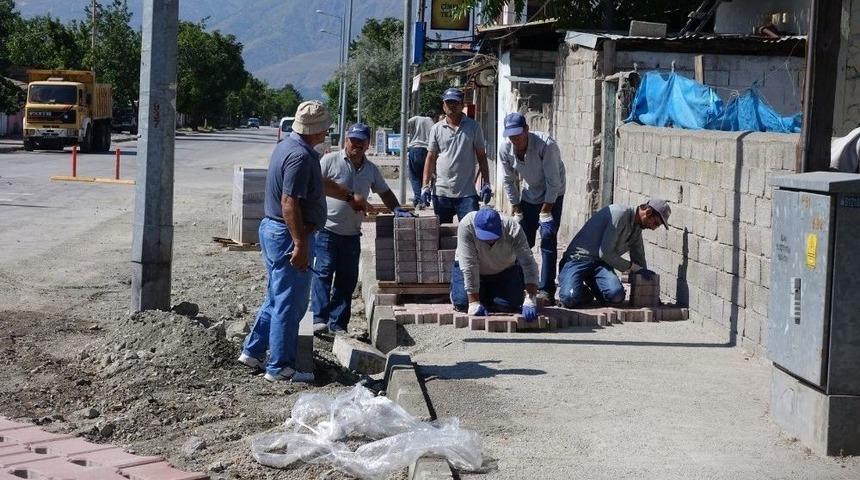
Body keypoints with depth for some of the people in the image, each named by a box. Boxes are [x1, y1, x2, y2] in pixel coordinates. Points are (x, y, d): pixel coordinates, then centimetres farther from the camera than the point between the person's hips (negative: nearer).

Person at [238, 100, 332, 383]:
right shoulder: (301, 157, -21)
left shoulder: (286, 146, 12)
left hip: (271, 229, 10)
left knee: (277, 298, 20)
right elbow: (289, 203, -25)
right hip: (289, 234, -10)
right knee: (290, 304, -2)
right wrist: (301, 244, -24)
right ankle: (279, 368, 4)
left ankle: (253, 351, 27)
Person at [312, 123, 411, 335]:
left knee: (347, 280, 6)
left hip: (352, 234, 6)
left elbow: (385, 192, 25)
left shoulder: (371, 169, 14)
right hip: (327, 229, -6)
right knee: (323, 272, -13)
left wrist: (397, 209, 7)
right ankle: (319, 318, -15)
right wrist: (350, 197, -18)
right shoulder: (330, 160, -4)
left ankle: (338, 324, 11)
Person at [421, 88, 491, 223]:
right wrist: (426, 185, 1)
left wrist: (486, 184, 0)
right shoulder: (437, 129, 8)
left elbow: (481, 156, 6)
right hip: (441, 193, 2)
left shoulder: (473, 127, 4)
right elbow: (431, 158, 9)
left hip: (467, 193, -2)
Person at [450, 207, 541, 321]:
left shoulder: (513, 229, -33)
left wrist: (530, 300, -46)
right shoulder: (466, 226, -36)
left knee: (511, 304, -18)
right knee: (462, 302, -22)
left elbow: (528, 264, -35)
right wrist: (474, 302, -38)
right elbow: (468, 266, -35)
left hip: (504, 270, 1)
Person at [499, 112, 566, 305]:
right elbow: (509, 181, -1)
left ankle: (546, 290, -15)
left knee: (548, 236, -16)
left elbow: (553, 182, -24)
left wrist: (545, 210, -20)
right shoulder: (505, 150, -15)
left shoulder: (546, 145, -30)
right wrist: (517, 210, -1)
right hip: (528, 196, 5)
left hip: (552, 196, -5)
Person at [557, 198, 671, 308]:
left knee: (616, 295, -26)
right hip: (579, 258, -7)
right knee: (570, 299, -33)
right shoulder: (620, 214, -18)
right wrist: (632, 267, -14)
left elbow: (639, 261, 23)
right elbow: (605, 253, -21)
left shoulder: (637, 229, 11)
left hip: (600, 263, 7)